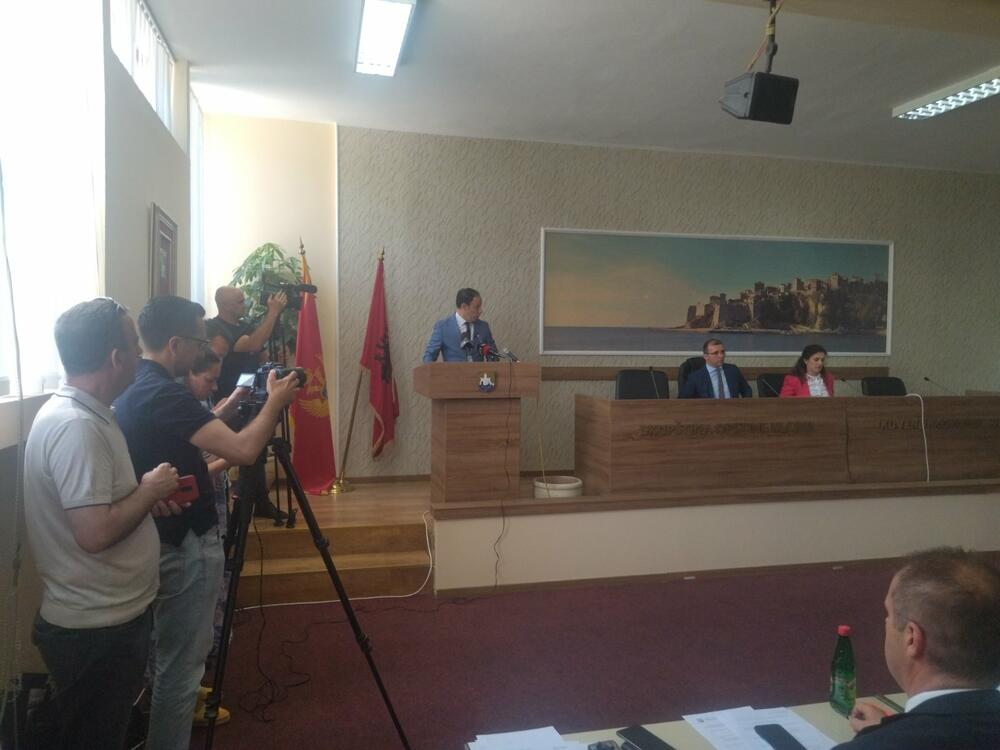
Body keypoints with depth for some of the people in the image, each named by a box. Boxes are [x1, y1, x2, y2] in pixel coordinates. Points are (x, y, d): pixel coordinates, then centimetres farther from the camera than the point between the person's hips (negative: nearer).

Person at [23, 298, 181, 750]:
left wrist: (144, 491, 2)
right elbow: (96, 533, -31)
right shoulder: (75, 426, -26)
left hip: (106, 615, 9)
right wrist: (149, 491, -16)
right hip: (97, 627, -9)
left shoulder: (79, 412, 5)